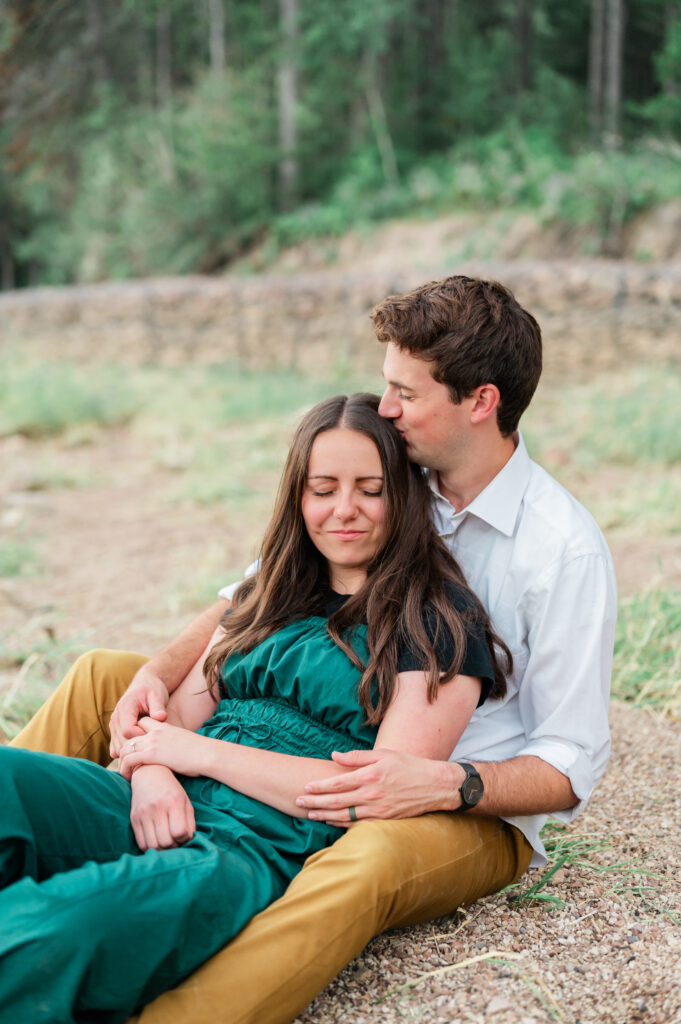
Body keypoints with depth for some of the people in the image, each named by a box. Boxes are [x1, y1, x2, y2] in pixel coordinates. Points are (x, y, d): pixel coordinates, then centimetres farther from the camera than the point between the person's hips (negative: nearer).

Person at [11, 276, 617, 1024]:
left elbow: (571, 770, -14)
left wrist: (443, 784, -32)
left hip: (472, 814, -6)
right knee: (101, 676, 0)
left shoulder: (567, 551, -16)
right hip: (339, 759, 7)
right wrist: (160, 672, -13)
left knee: (368, 860, -45)